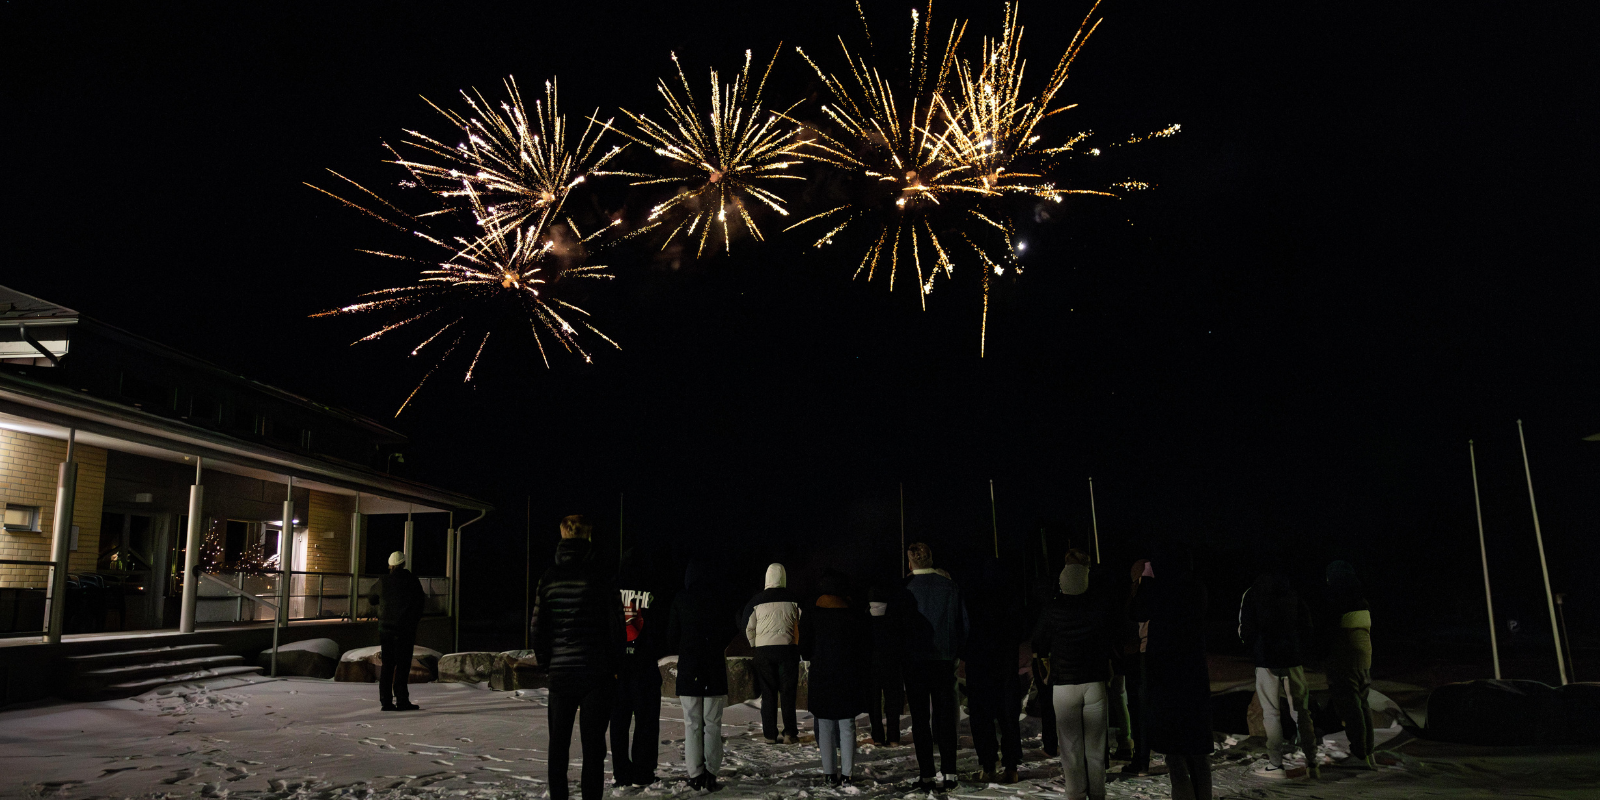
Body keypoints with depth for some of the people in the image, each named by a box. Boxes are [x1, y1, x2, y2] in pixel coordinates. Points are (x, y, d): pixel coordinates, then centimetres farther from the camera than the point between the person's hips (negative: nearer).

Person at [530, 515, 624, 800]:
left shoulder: (549, 578, 1)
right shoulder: (601, 576, -7)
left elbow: (537, 625, 2)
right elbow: (615, 623, -5)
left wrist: (544, 659, 15)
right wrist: (615, 664, 6)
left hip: (560, 671, 3)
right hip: (596, 670, -2)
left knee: (558, 744, 14)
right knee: (593, 745, 4)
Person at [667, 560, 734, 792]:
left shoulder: (680, 602, -3)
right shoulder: (718, 600, -3)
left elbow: (672, 637, 0)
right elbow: (728, 635, 4)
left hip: (688, 670, 0)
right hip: (715, 670, 0)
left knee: (692, 724, 6)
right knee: (712, 724, 5)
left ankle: (695, 774, 5)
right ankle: (710, 772, -2)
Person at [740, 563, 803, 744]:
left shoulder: (757, 600, 1)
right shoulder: (793, 600, -2)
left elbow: (748, 627, 6)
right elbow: (802, 625, 1)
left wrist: (755, 647, 20)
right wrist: (799, 647, 16)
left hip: (764, 650, 1)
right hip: (788, 648, -1)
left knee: (768, 693, 6)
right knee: (788, 692, 6)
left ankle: (770, 734, 7)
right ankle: (789, 732, 1)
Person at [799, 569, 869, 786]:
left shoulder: (811, 616, -4)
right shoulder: (855, 616, -1)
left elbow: (804, 652, -2)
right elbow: (864, 651, 3)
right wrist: (860, 677, 15)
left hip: (821, 680, -1)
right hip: (850, 679, 1)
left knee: (825, 727, 6)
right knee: (847, 726, 7)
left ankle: (830, 774, 8)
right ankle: (846, 773, 7)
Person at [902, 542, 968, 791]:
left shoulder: (904, 589, -7)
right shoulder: (950, 586, 0)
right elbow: (964, 623, 3)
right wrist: (954, 650, 13)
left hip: (914, 661, -2)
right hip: (944, 660, 2)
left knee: (920, 719, 4)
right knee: (945, 716, 9)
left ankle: (926, 776, 5)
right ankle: (949, 773, 10)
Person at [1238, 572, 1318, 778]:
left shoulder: (1250, 595, 2)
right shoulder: (1291, 594, 10)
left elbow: (1245, 631, -3)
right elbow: (1307, 625, 7)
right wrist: (1299, 647, 14)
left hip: (1266, 660, -2)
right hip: (1294, 658, 3)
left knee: (1271, 713, 3)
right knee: (1301, 711, 10)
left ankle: (1275, 765, 1)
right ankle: (1311, 762, 9)